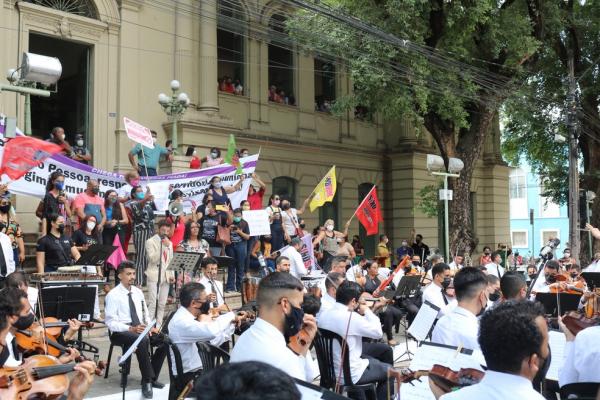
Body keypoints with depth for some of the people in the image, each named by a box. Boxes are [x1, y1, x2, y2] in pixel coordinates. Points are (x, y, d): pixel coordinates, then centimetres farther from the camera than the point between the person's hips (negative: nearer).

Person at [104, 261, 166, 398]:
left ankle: (150, 377, -6)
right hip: (120, 332, -6)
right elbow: (110, 322, -13)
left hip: (141, 330, 6)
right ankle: (147, 381, -24)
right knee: (143, 341, -37)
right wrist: (131, 329, -26)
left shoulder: (138, 292, 13)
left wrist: (150, 326, -4)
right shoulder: (113, 295, -7)